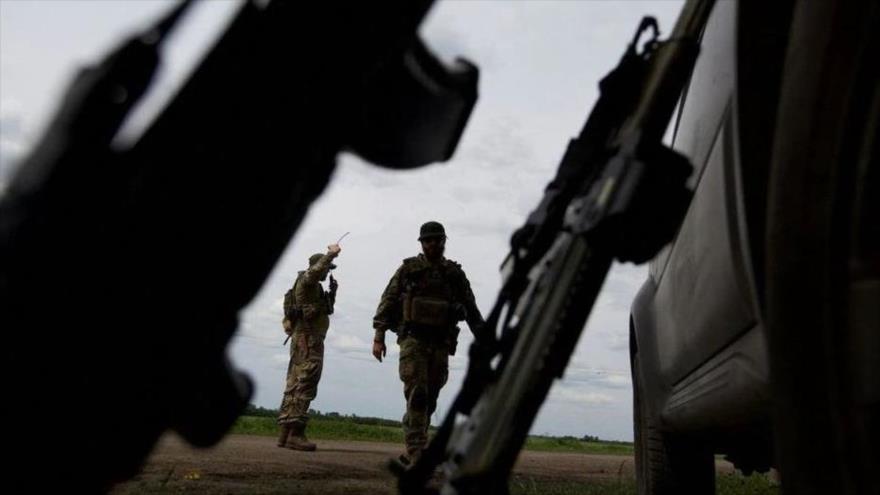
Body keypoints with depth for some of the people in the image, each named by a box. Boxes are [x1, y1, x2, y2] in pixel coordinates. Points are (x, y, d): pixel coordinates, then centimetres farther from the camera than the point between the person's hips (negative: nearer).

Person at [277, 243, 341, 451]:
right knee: (305, 386, -14)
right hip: (308, 340, -10)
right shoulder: (306, 280, -5)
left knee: (295, 386, 8)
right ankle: (295, 433, -17)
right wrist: (332, 253, -20)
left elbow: (325, 310, 30)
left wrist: (332, 292, 17)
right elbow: (315, 270, -28)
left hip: (304, 341, 10)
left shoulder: (313, 287, 23)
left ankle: (286, 433, 10)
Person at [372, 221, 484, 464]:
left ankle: (411, 453, 19)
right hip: (413, 340, -3)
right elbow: (388, 301, 2)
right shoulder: (408, 269, 4)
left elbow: (471, 310, 14)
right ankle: (417, 455, -13)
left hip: (441, 344, 3)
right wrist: (378, 337, -5)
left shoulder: (455, 273, 10)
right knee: (417, 395, -14)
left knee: (429, 400, 7)